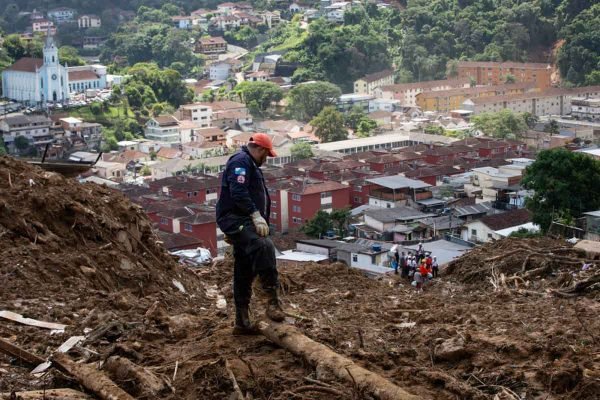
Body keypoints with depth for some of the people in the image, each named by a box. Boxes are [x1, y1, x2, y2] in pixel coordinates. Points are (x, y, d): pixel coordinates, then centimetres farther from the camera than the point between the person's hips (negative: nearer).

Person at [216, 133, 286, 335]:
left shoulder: (250, 165, 27)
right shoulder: (240, 161, -8)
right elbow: (238, 192, -23)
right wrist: (256, 215, -28)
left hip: (243, 223, 11)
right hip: (235, 219, -11)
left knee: (244, 273, 11)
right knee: (264, 247, -33)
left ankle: (242, 322, 16)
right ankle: (272, 301, -36)